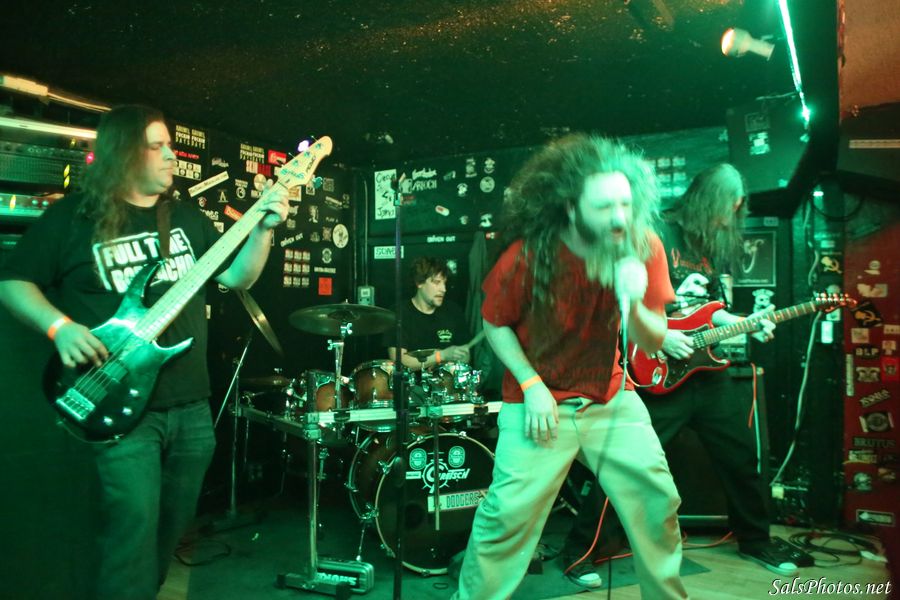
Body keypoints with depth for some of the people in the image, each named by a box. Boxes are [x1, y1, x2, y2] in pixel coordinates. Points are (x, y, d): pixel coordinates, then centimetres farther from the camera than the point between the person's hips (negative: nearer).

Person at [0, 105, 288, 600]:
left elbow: (236, 278, 10)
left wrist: (264, 229, -5)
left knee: (171, 531, 17)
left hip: (190, 404, 5)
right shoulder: (72, 217, -4)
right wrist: (60, 326, -18)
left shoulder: (185, 216, 10)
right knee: (134, 536, -8)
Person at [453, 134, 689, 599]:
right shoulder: (528, 256, -20)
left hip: (612, 396, 4)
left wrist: (633, 304, -28)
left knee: (659, 502, 5)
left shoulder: (643, 247, -11)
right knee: (511, 512, -10)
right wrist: (532, 385, -15)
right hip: (540, 401, -3)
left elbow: (653, 342, -6)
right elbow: (494, 324, -4)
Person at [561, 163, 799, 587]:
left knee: (742, 456, 16)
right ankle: (581, 550, 8)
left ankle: (755, 540, 39)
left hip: (708, 371, 7)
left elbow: (708, 311, 17)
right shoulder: (658, 235, -9)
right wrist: (660, 335, -18)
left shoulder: (718, 245, 14)